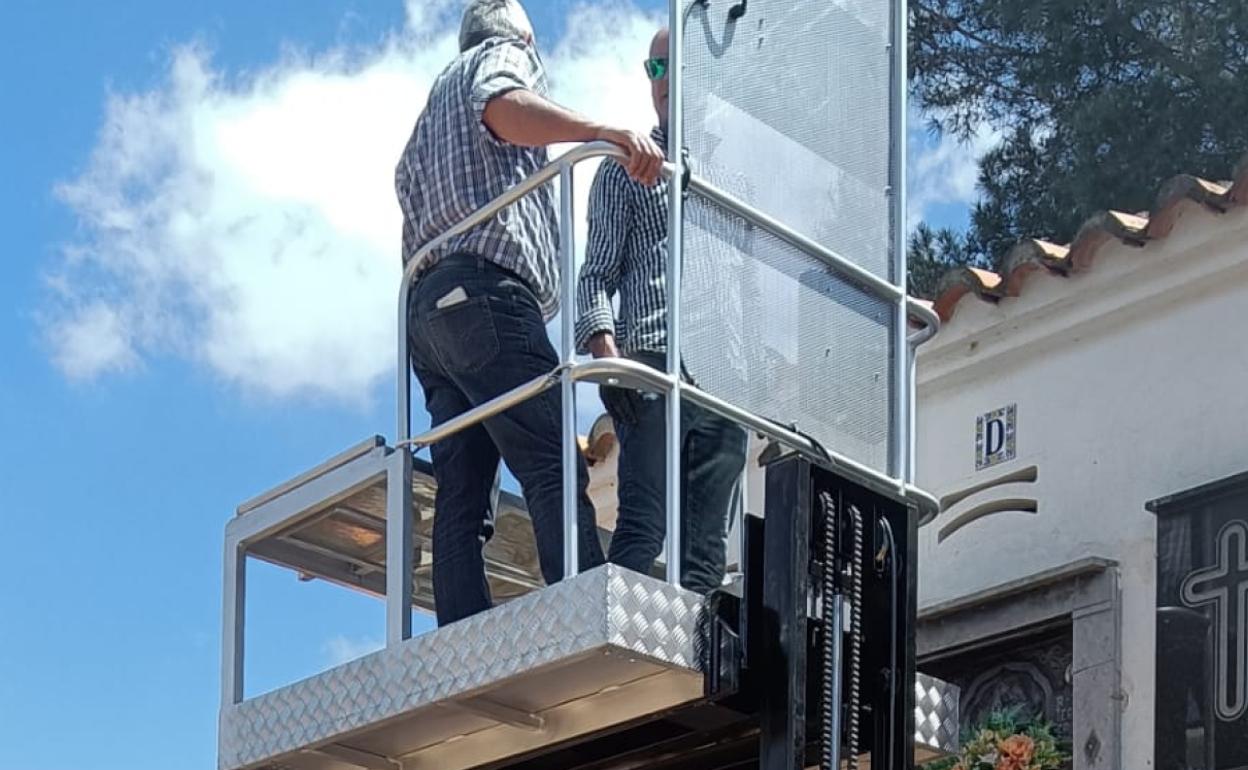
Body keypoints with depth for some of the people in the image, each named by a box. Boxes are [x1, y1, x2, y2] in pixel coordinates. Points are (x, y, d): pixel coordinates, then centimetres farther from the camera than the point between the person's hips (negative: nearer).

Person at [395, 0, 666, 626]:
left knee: (461, 498, -4)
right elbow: (502, 108, -12)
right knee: (553, 470, -22)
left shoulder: (433, 105, 36)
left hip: (425, 305, 8)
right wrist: (605, 132, -27)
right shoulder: (504, 55, 13)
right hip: (483, 287, -8)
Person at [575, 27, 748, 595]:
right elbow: (598, 272, 5)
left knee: (706, 545, -1)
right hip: (652, 366, -3)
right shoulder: (624, 169, 14)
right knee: (642, 526, -16)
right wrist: (605, 350, -14)